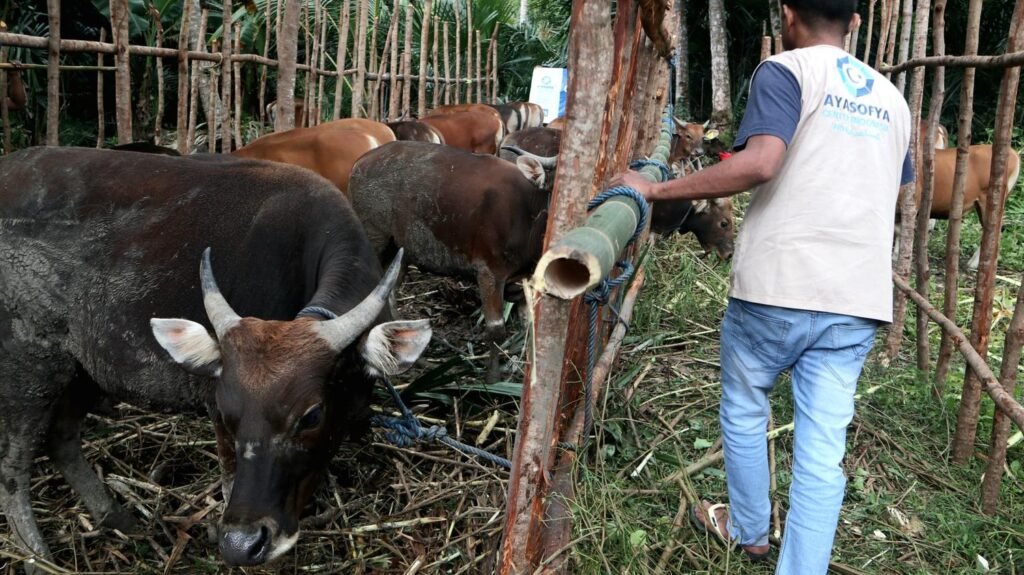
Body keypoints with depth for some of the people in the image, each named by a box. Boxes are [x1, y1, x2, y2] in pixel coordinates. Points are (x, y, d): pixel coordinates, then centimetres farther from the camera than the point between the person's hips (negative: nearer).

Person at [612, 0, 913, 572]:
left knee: (744, 412, 19)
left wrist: (656, 189, -16)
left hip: (775, 287, -4)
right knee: (822, 447, 6)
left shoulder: (786, 71, -5)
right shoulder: (891, 99, 15)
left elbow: (759, 163, -22)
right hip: (857, 300, 5)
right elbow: (892, 198, 21)